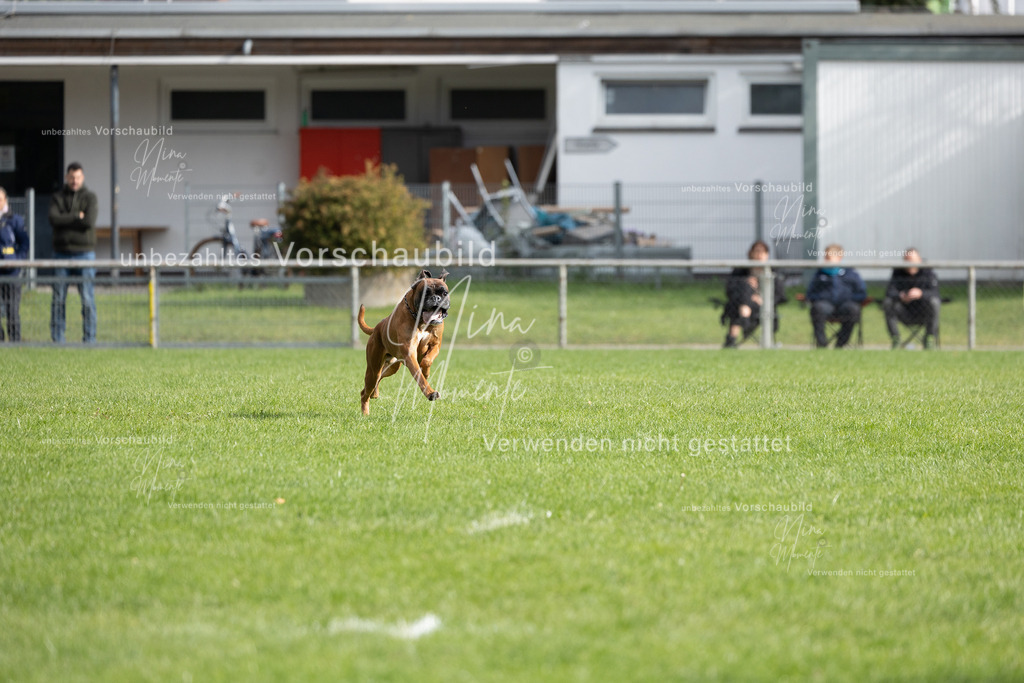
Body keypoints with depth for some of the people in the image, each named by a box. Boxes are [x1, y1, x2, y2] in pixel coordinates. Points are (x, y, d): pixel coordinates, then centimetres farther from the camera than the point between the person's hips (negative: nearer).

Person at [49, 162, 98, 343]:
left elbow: (89, 221, -13)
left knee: (88, 299, -5)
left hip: (84, 253, -2)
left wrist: (65, 220, -7)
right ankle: (57, 339, 5)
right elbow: (53, 219, -9)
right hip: (61, 254, 2)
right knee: (58, 299, 1)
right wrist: (77, 216, -10)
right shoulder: (58, 198, 9)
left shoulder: (90, 198, 3)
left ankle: (89, 338, -1)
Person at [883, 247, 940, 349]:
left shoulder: (927, 273, -7)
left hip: (923, 314, -1)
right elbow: (890, 292, -18)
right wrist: (901, 296, -42)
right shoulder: (898, 273, -2)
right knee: (887, 303, -25)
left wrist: (921, 293, -46)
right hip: (904, 315, 1)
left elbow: (934, 293, -24)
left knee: (934, 302, -32)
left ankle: (929, 339, -18)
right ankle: (895, 340, -16)